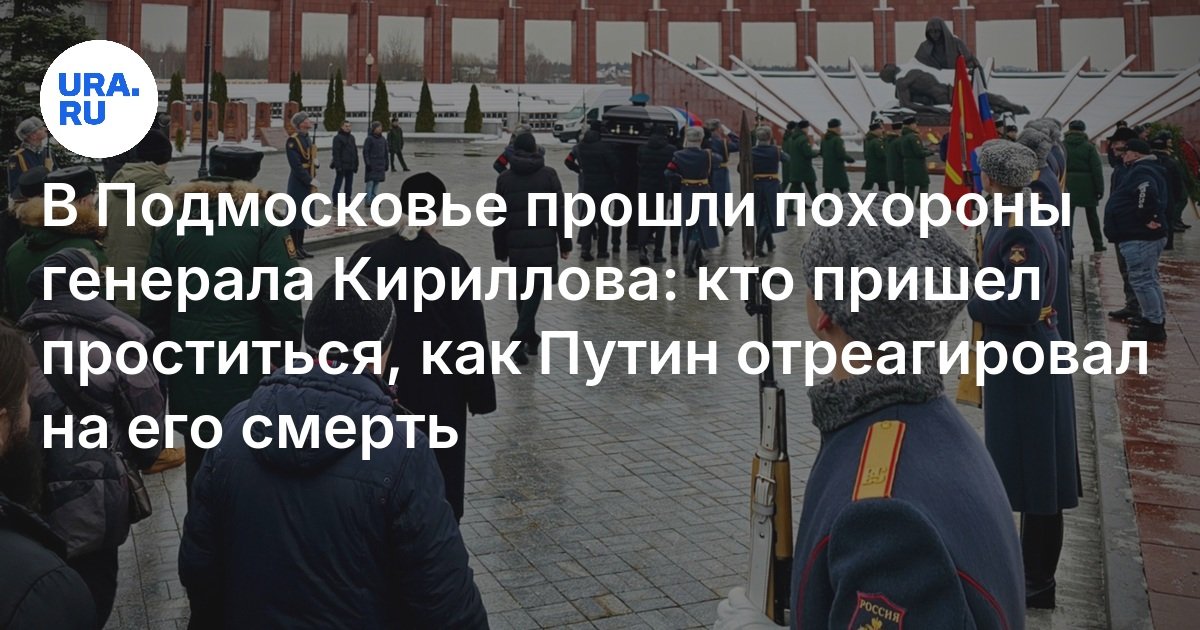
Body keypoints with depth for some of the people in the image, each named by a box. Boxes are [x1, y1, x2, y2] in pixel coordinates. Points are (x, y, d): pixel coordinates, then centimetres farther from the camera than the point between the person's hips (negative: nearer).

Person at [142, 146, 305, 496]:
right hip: (246, 374, -4)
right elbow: (285, 307, -14)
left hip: (188, 374, 5)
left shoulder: (172, 226, 5)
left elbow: (153, 305, 8)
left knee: (199, 461, 18)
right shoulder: (264, 227, -10)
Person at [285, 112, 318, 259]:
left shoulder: (308, 139, 14)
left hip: (307, 184, 8)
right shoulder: (293, 141, -13)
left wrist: (313, 179, 4)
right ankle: (293, 248, 3)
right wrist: (310, 181, -18)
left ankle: (300, 246, 20)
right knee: (296, 215, -3)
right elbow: (296, 165, -19)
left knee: (304, 216, 13)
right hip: (298, 185, -8)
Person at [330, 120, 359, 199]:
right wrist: (338, 166, -20)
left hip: (350, 166, 7)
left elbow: (355, 152, 20)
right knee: (338, 184, -3)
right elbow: (336, 153, -13)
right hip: (342, 166, -7)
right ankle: (335, 202, 1)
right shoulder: (338, 137, -7)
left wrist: (356, 165, 15)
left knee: (349, 184, 10)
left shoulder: (351, 137, 16)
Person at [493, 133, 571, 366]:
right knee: (535, 291, 0)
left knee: (522, 291, 16)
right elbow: (560, 211, -2)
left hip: (517, 244, 2)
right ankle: (520, 337, -16)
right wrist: (565, 243, 5)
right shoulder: (548, 174, 0)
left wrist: (500, 249, 14)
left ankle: (530, 338, 24)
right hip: (544, 243, -2)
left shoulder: (505, 178, 5)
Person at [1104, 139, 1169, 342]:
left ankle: (1154, 326, -5)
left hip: (1139, 238, -11)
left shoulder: (1140, 172, -17)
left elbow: (1148, 193, -36)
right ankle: (1155, 319, 29)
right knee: (1148, 279, 19)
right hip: (1145, 236, 11)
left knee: (1142, 280, -8)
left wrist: (1147, 218, -27)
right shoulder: (1143, 171, 18)